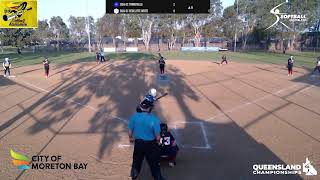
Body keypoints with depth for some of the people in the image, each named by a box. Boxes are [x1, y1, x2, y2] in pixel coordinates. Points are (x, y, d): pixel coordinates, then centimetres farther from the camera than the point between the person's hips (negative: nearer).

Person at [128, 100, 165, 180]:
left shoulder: (134, 116, -16)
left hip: (138, 143, 3)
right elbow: (158, 137, -18)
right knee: (154, 162, 17)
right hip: (150, 144, -3)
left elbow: (130, 132, -5)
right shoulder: (154, 119, -25)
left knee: (137, 160, 27)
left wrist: (131, 138, 17)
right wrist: (157, 141, 5)